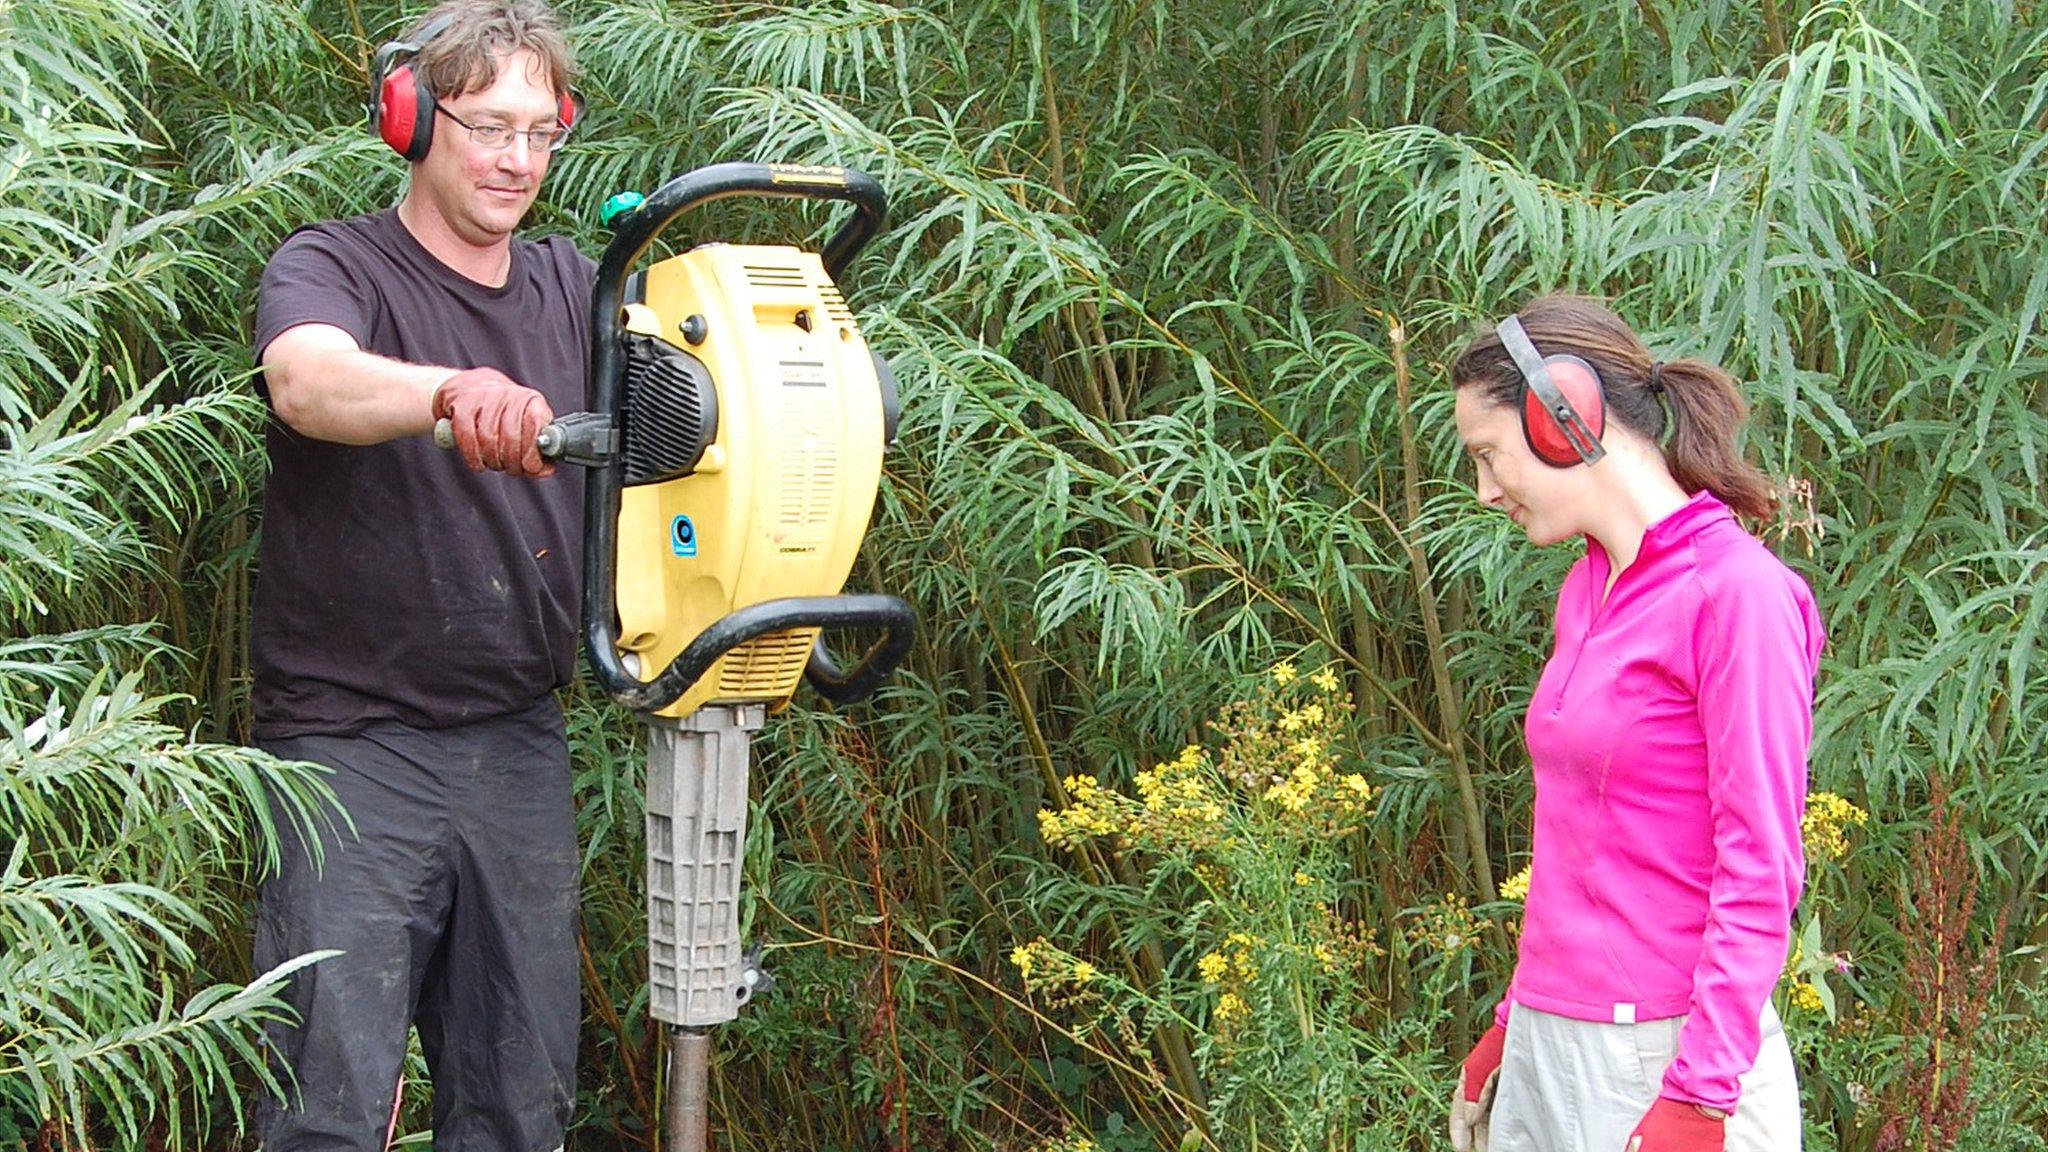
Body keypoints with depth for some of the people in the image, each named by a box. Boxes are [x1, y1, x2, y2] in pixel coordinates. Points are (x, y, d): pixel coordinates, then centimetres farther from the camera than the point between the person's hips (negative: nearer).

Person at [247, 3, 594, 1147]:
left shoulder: (572, 289, 13)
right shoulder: (332, 268, -5)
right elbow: (307, 381, -27)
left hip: (520, 749, 6)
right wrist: (453, 393, -49)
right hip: (352, 744, -5)